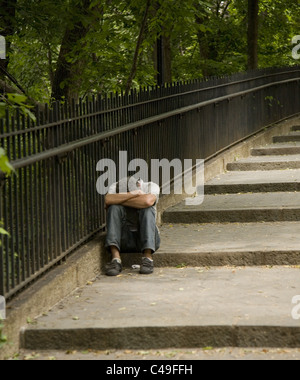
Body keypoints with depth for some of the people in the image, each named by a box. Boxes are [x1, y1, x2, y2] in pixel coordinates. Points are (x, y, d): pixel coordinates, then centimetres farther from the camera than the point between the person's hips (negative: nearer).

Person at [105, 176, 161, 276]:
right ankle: (115, 259, -33)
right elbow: (108, 200, -29)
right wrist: (134, 194, -30)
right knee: (114, 207, -22)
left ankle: (148, 258, -32)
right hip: (124, 240, 1)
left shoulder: (151, 187, -9)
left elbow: (147, 201, -33)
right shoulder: (115, 188, -5)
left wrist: (120, 200, -23)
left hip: (147, 240, -1)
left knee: (147, 209, -26)